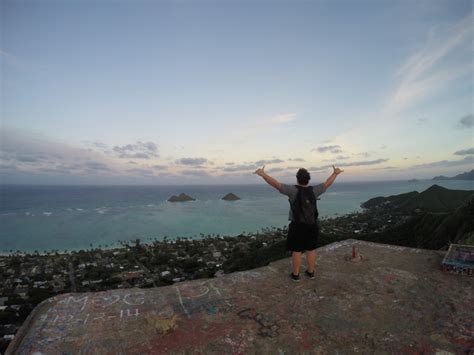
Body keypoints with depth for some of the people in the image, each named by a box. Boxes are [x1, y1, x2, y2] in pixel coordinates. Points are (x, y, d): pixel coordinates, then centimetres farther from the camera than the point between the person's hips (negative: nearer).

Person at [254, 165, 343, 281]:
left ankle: (295, 274, 18)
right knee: (311, 249, 16)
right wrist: (335, 173, 24)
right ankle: (310, 272, 29)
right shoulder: (314, 190, -6)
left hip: (297, 226, -4)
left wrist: (263, 174, -17)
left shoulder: (293, 190, -17)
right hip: (312, 225, 4)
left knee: (296, 250, 7)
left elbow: (276, 184, -21)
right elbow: (327, 183, 8)